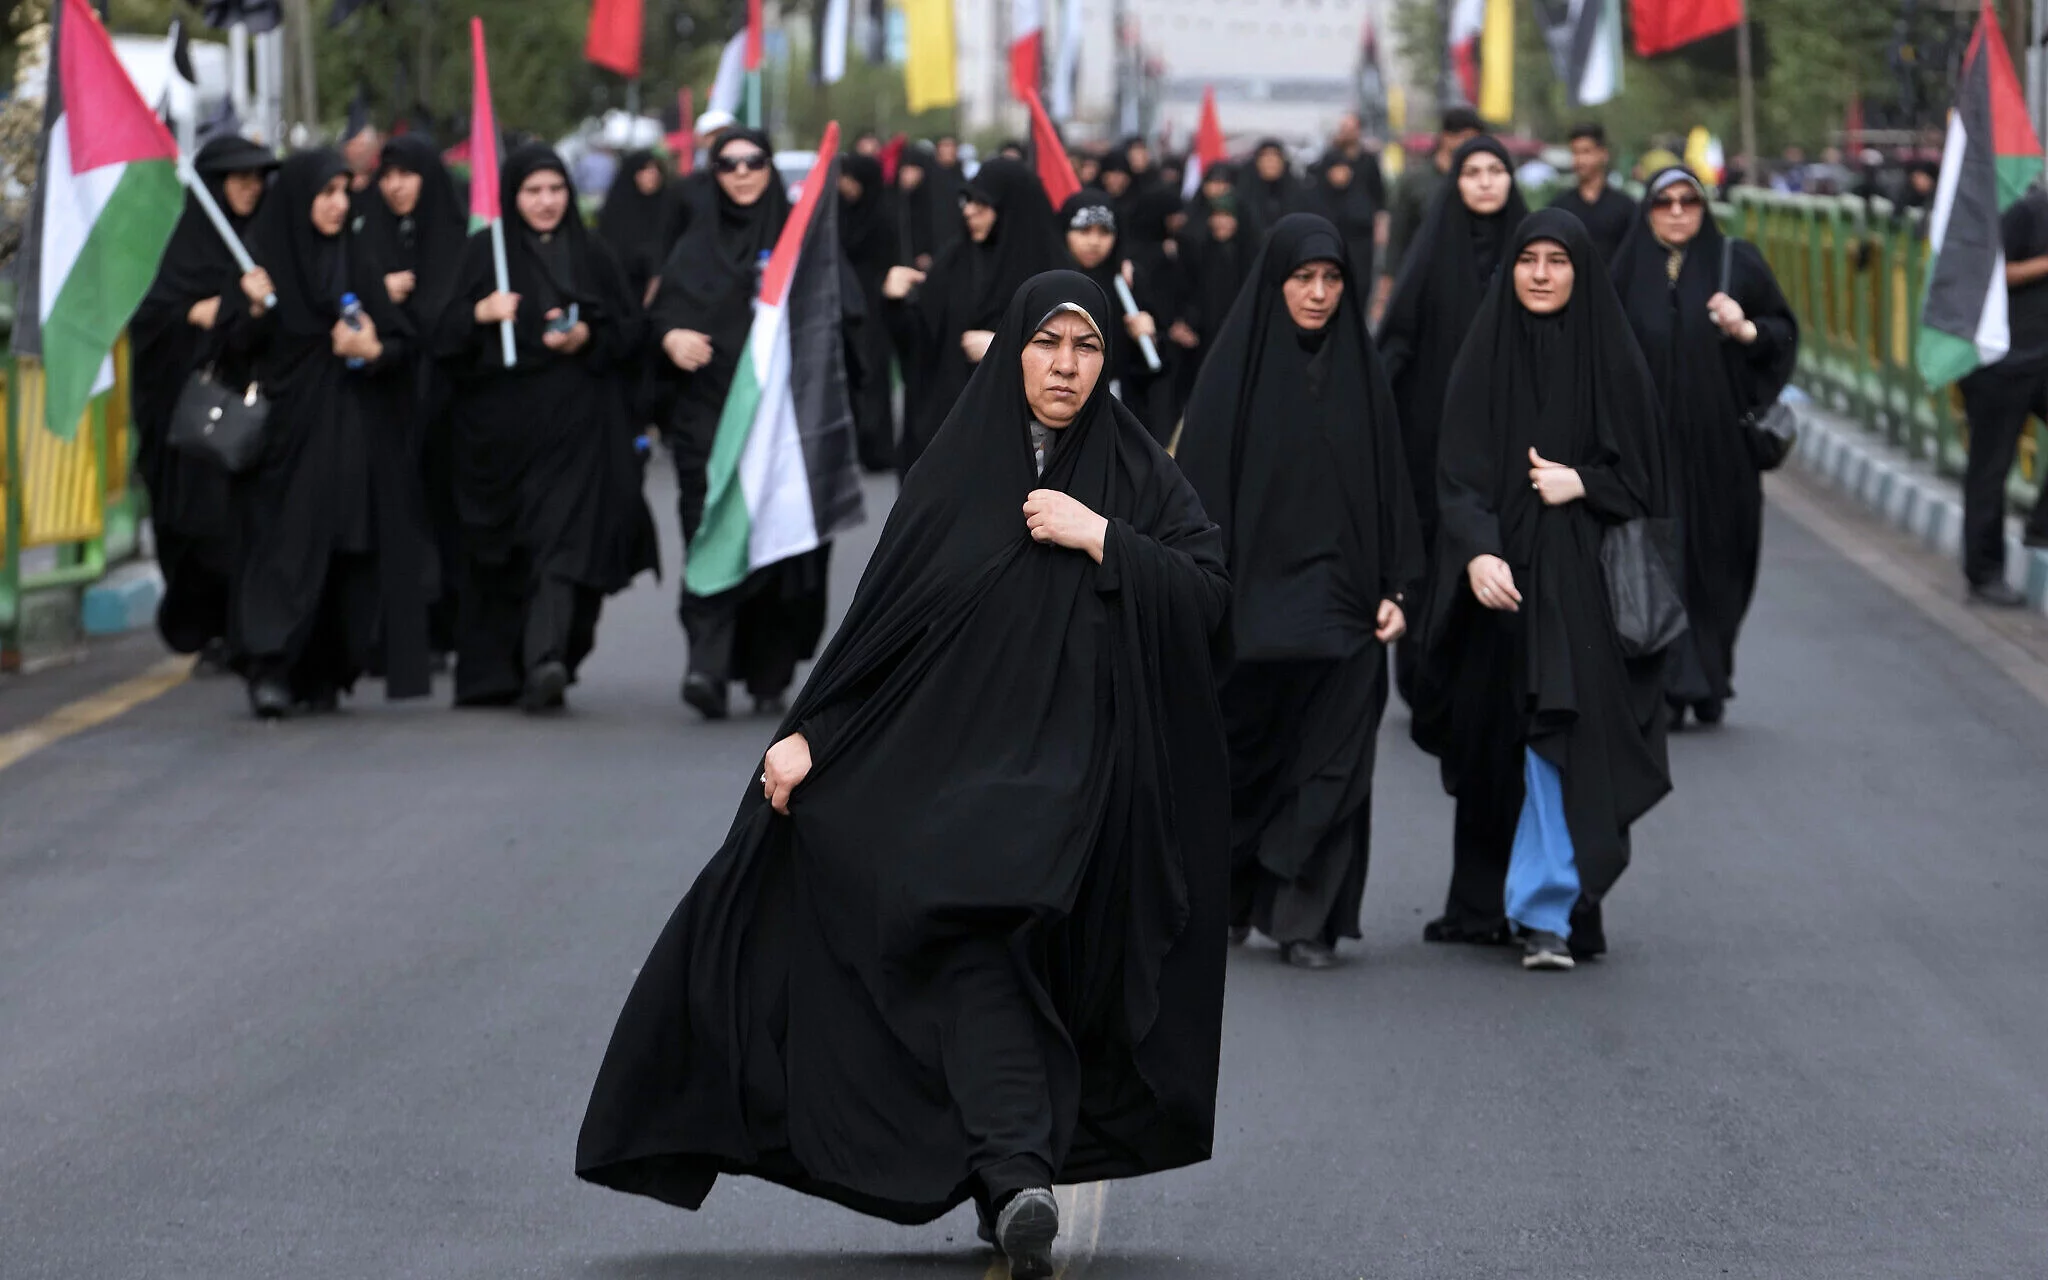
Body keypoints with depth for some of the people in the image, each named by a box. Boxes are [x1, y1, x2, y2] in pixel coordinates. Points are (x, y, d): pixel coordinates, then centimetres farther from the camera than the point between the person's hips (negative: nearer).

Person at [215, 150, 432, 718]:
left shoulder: (359, 270, 11)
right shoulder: (261, 263, 2)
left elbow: (406, 345, 8)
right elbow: (237, 350, -2)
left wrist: (374, 351, -13)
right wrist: (254, 310, -21)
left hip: (349, 432, 3)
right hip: (283, 433, -3)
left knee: (346, 554, 0)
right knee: (284, 546, -13)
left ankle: (323, 674, 9)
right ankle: (270, 669, -19)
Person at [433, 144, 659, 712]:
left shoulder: (592, 256, 11)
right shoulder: (485, 254, 7)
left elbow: (632, 330, 8)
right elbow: (445, 339, 1)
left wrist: (588, 338, -10)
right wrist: (479, 314, -19)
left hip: (575, 424, 0)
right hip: (501, 424, 0)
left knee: (562, 535, -7)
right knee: (502, 549, -2)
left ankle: (544, 660, -14)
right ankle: (497, 673, 0)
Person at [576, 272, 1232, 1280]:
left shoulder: (1137, 472, 7)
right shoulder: (956, 469, 7)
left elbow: (1209, 591, -3)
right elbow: (880, 617, 5)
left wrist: (1099, 537, -10)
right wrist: (811, 732, -2)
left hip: (1079, 771, -1)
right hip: (950, 758, 1)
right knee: (970, 945, -15)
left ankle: (1011, 1191, -9)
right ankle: (1019, 1178, -26)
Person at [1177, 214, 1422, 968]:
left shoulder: (1359, 369, 6)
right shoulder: (1236, 364, -3)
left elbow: (1388, 482, 8)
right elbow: (1202, 479, -5)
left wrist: (1394, 589, 1)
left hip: (1339, 598, 2)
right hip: (1251, 594, -2)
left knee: (1330, 764, -1)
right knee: (1245, 757, 6)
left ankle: (1307, 920, 5)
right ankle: (1228, 901, 23)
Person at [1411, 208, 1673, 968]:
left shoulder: (1611, 359, 1)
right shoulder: (1486, 356, 3)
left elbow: (1640, 472, 5)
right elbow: (1459, 472, -5)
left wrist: (1579, 484, -14)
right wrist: (1477, 553, -21)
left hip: (1580, 573, -2)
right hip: (1499, 574, 2)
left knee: (1561, 736, -11)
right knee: (1496, 742, 9)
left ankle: (1548, 912, -12)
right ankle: (1487, 901, 23)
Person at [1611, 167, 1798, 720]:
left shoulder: (1736, 262, 4)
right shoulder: (1628, 270, 7)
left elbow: (1785, 330, 6)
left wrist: (1746, 330, -14)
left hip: (1719, 442, 0)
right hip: (1650, 443, 0)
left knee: (1715, 557, 3)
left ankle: (1707, 680, 16)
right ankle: (1668, 684, -9)